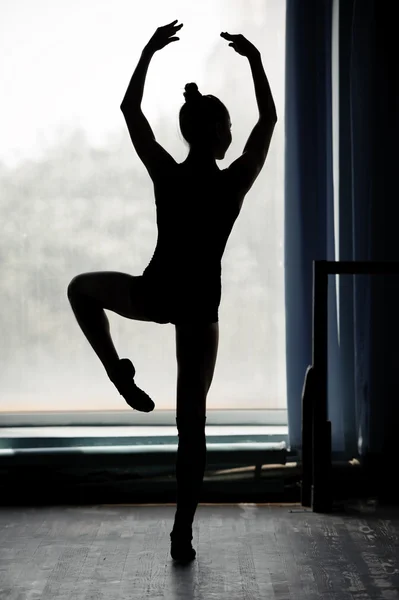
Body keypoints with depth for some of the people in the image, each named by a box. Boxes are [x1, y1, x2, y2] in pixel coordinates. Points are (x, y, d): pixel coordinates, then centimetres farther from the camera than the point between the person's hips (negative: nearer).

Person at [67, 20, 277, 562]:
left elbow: (130, 108, 5)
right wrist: (254, 60, 7)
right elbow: (269, 119, 4)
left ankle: (120, 375, 16)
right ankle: (183, 531, 10)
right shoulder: (234, 182, -9)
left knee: (82, 288, 31)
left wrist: (150, 50, 10)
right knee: (192, 421, 8)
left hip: (155, 294, 0)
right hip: (200, 306, 0)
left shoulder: (165, 173, -6)